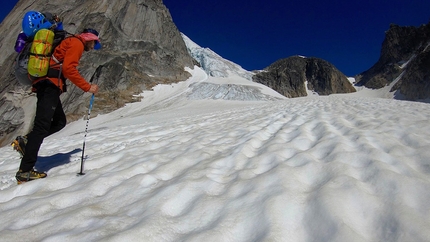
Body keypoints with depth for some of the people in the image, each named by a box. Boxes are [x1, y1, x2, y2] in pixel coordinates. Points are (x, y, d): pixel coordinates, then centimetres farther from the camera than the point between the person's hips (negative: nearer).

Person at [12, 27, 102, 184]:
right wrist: (87, 87, -14)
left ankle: (25, 141, 7)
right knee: (42, 126, -12)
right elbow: (68, 69, -16)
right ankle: (25, 171, -10)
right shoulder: (77, 43, -2)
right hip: (50, 85, -10)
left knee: (60, 121, 14)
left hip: (46, 85, 10)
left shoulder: (70, 43, 28)